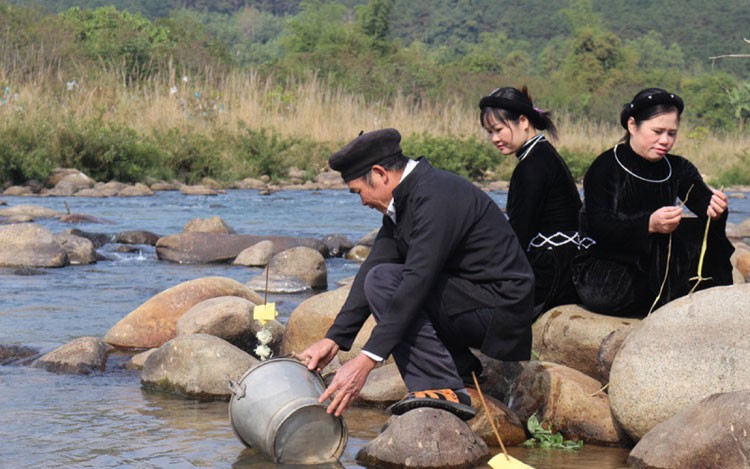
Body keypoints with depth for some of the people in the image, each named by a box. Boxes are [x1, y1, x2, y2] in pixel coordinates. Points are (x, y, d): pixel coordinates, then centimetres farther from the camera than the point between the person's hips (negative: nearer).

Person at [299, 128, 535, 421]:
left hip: (497, 307, -10)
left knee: (384, 280, -19)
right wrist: (334, 339, 3)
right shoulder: (405, 198, 9)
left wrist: (367, 360, -31)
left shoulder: (436, 197, -21)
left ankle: (441, 388, -20)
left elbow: (418, 280, -28)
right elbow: (372, 265, 9)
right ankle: (463, 371, 14)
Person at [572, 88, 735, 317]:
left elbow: (704, 201, -10)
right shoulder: (605, 168, -8)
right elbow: (599, 228, -20)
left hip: (655, 268, 4)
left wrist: (716, 210, -37)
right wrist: (650, 225, -37)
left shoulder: (678, 169, 9)